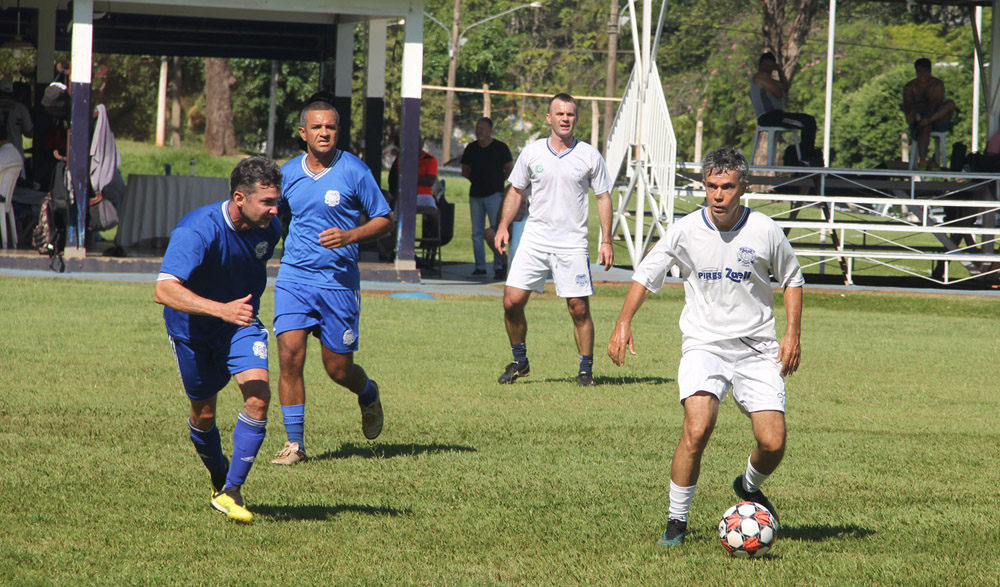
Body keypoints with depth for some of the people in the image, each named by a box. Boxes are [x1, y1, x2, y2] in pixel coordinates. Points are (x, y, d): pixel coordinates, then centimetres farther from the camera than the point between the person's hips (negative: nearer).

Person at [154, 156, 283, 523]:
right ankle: (219, 481, 39)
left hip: (240, 326, 3)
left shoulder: (269, 228, -12)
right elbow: (165, 290, -44)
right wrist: (221, 309, -54)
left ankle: (231, 492, -13)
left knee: (258, 395, -20)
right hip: (193, 330, -3)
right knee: (203, 415, 8)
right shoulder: (197, 231, -32)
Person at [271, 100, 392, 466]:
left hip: (339, 281, -2)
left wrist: (349, 236, -18)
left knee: (338, 368, 4)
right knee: (289, 356, -12)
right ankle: (294, 443, -5)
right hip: (294, 277, 2)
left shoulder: (354, 171, -5)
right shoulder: (289, 173, 6)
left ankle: (368, 395, 41)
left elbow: (384, 220, -1)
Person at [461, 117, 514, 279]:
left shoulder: (500, 147, 1)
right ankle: (480, 266, 10)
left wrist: (496, 180, 3)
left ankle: (499, 266, -9)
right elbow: (465, 171, 19)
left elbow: (510, 170, 7)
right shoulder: (471, 148, 10)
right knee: (477, 232, 4)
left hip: (494, 194, -4)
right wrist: (477, 180, 7)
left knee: (497, 231, -9)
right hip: (476, 195, 4)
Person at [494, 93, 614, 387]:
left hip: (572, 244, -2)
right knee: (512, 301, -6)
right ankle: (520, 362, 12)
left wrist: (606, 241, -1)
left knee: (579, 308, -5)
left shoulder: (589, 156, 1)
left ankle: (586, 370, 9)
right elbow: (516, 191, 16)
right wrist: (503, 227, 5)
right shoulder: (531, 153, 5)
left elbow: (603, 198, 5)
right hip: (534, 239, 2)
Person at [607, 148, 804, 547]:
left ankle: (749, 487, 28)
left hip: (756, 349, 1)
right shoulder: (685, 231, -5)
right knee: (697, 430, -24)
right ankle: (677, 519, -7)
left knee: (772, 444, -8)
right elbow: (645, 275, 6)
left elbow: (792, 280, 12)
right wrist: (624, 323, -7)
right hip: (704, 345, -1)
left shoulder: (764, 231, -4)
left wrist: (792, 334, 4)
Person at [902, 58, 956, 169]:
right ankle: (922, 161, -52)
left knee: (950, 104, -29)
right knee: (925, 128, -39)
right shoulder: (909, 87, 10)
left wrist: (928, 118, -32)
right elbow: (907, 105, -8)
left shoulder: (937, 84, 6)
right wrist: (910, 115, -34)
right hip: (919, 117, -1)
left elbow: (936, 103, -12)